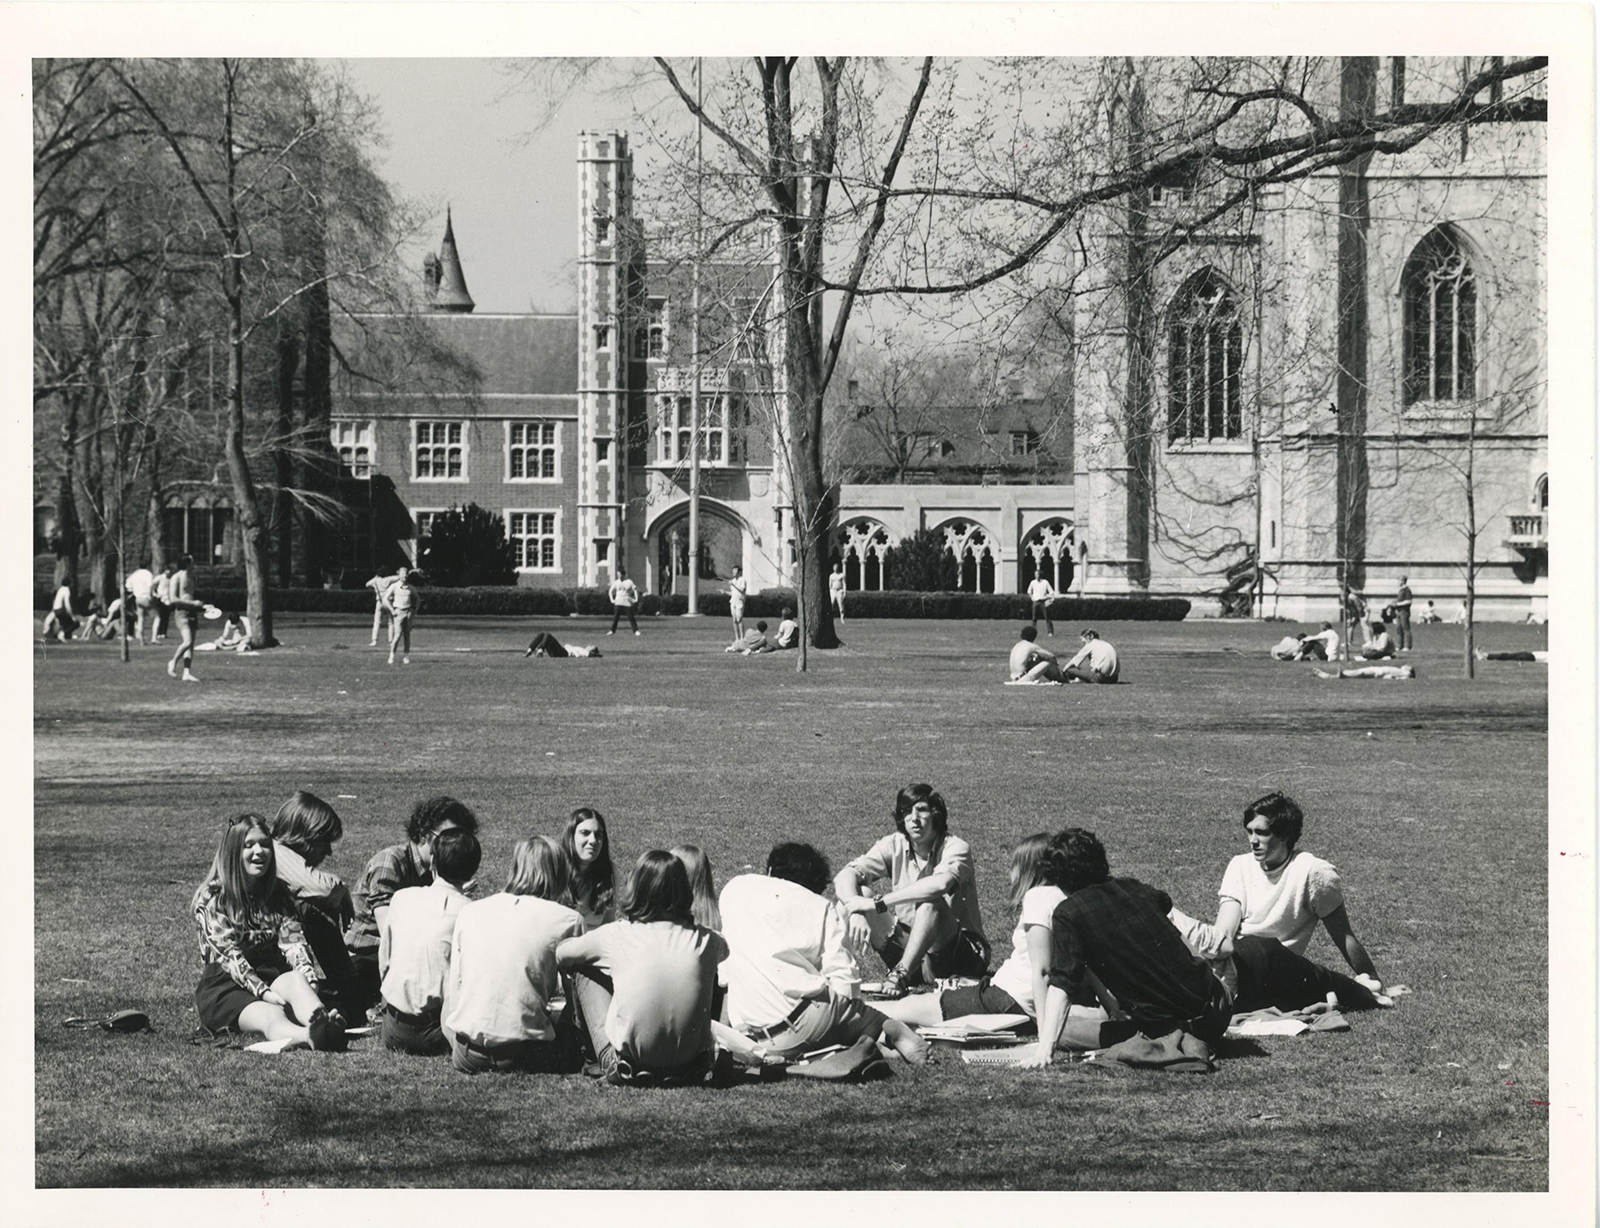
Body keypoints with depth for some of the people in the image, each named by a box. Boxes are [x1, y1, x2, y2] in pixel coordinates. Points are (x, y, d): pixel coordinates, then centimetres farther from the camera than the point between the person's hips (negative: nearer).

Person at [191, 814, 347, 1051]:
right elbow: (229, 954, -12)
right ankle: (310, 1038, -75)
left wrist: (307, 978, -23)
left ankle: (322, 1028, -70)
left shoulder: (277, 894, 13)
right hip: (224, 985, -4)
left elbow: (292, 942, -1)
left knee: (296, 979, -34)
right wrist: (264, 992, -25)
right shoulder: (211, 898, -1)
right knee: (270, 1016, -38)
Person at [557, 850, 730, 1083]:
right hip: (690, 1060, 1)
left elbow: (561, 956, 12)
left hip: (632, 1056, -1)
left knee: (584, 972, 17)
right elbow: (724, 950, 25)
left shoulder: (615, 935, -8)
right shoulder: (705, 941, -4)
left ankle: (609, 1058, 22)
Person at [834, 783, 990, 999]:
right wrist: (856, 913, -36)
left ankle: (901, 974, -40)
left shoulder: (955, 848, -15)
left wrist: (878, 903, -38)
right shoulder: (894, 846, -2)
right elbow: (844, 877, -14)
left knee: (930, 902, -34)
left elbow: (940, 884, -38)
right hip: (911, 947, 5)